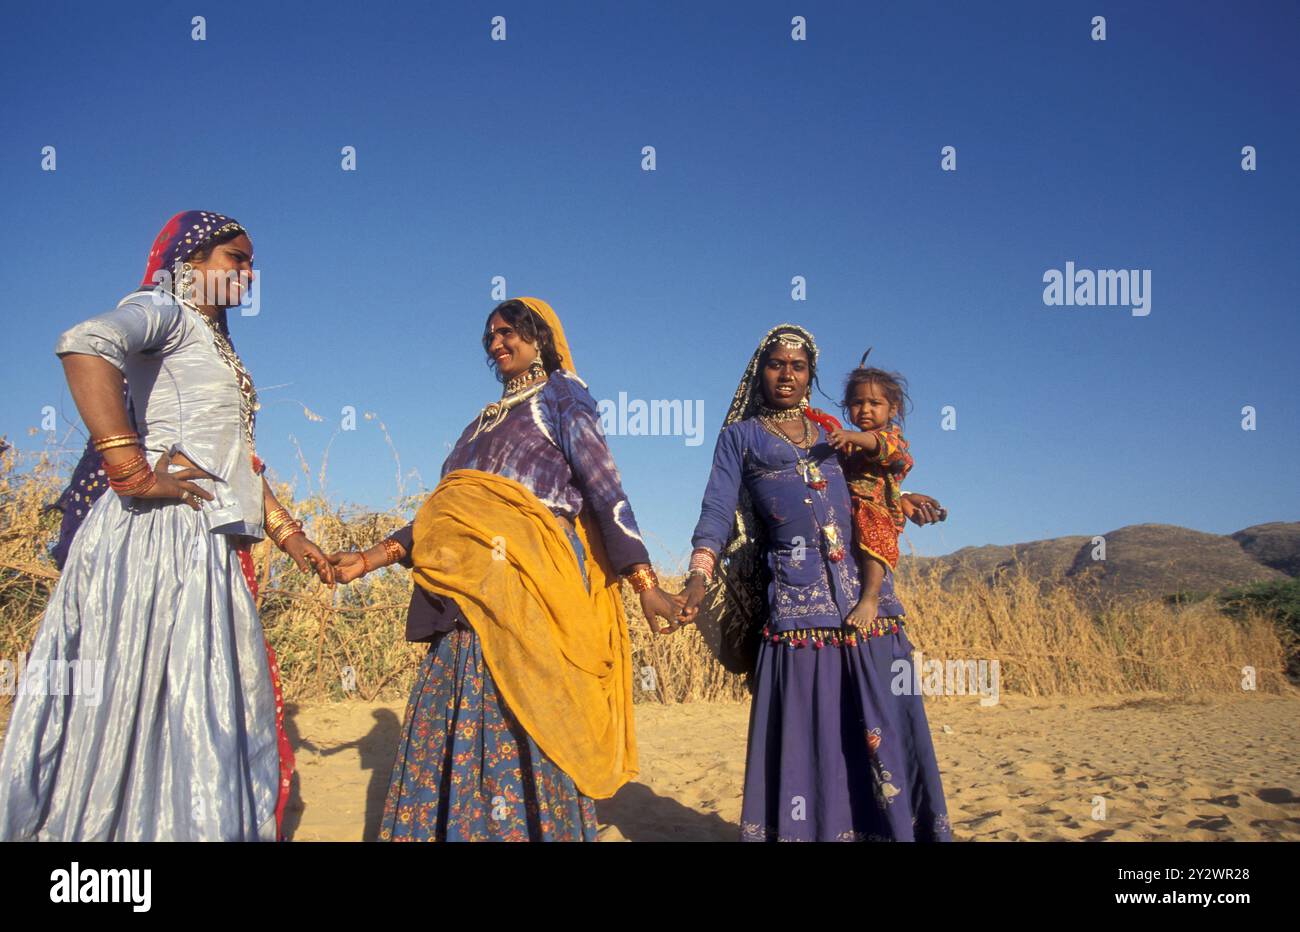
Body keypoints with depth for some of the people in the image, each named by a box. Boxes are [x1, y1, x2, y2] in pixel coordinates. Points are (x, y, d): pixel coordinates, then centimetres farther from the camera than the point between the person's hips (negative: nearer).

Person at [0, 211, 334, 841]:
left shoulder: (216, 348, 24)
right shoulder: (164, 311, -3)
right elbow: (85, 344, -26)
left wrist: (289, 535, 23)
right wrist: (133, 473, -25)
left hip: (210, 542, 9)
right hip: (161, 530, -9)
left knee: (209, 709, 10)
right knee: (157, 698, -8)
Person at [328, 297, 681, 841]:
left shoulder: (560, 397, 5)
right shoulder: (486, 421, 25)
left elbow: (604, 491, -6)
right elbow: (445, 512, 21)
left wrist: (646, 584, -15)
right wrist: (371, 559, 14)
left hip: (527, 583, -7)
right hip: (470, 595, 7)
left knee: (523, 727, -9)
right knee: (463, 728, 4)